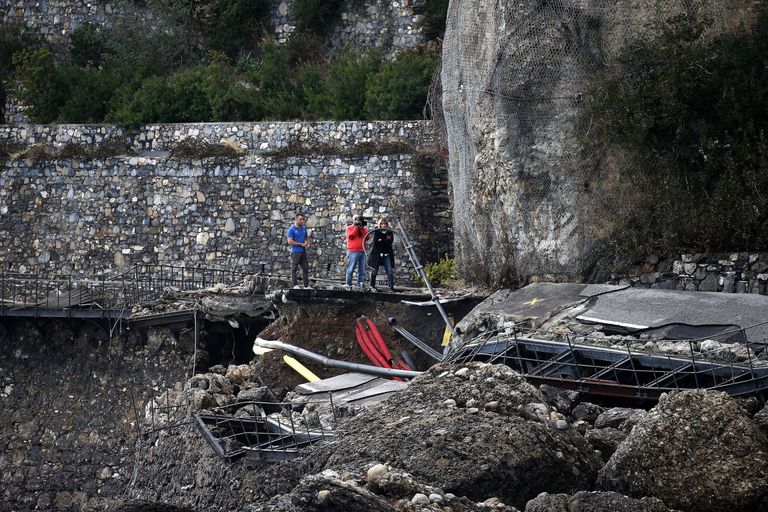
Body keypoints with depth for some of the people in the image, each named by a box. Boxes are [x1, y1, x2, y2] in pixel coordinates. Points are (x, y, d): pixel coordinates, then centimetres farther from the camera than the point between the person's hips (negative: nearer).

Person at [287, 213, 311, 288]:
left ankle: (306, 285, 10)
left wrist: (309, 244, -2)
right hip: (295, 252, -7)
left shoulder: (304, 229, 13)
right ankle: (295, 285, 0)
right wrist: (301, 244, -15)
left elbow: (307, 238, 22)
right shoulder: (291, 229, -7)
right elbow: (290, 241, -14)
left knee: (305, 268, 6)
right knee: (294, 269, -2)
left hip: (303, 252, 7)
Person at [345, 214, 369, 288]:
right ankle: (348, 284, -4)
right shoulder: (349, 228, 9)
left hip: (362, 251, 4)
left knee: (362, 270, 0)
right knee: (351, 269, -6)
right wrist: (356, 227, -5)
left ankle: (360, 284, 1)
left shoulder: (364, 229, 19)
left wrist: (362, 228, -3)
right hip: (353, 251, -4)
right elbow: (351, 236, -9)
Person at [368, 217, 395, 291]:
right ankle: (372, 286, 19)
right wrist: (385, 241, -11)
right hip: (377, 254, -1)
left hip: (387, 254, 1)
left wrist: (381, 240, -10)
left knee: (389, 271, -9)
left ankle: (391, 287, -11)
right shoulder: (376, 232, 2)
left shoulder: (390, 232, 9)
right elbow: (375, 242, -11)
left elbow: (390, 241, -7)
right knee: (374, 271, 5)